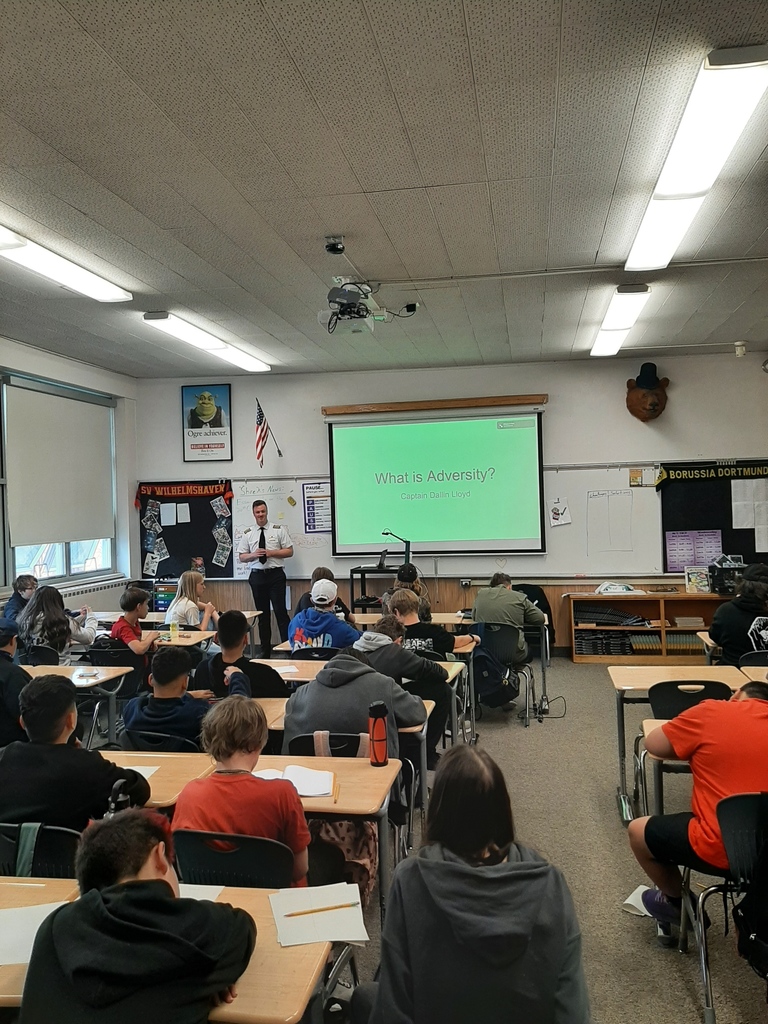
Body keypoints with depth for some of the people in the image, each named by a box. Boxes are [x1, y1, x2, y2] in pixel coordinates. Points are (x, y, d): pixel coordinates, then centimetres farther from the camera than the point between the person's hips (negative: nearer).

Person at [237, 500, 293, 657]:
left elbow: (289, 551, 0)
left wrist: (271, 553, -13)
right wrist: (254, 555, -12)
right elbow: (241, 556, 8)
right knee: (262, 614, 11)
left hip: (276, 575, -3)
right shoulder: (248, 534, 7)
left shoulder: (279, 530, 0)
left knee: (281, 611, -5)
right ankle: (265, 650, 20)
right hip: (257, 575, 3)